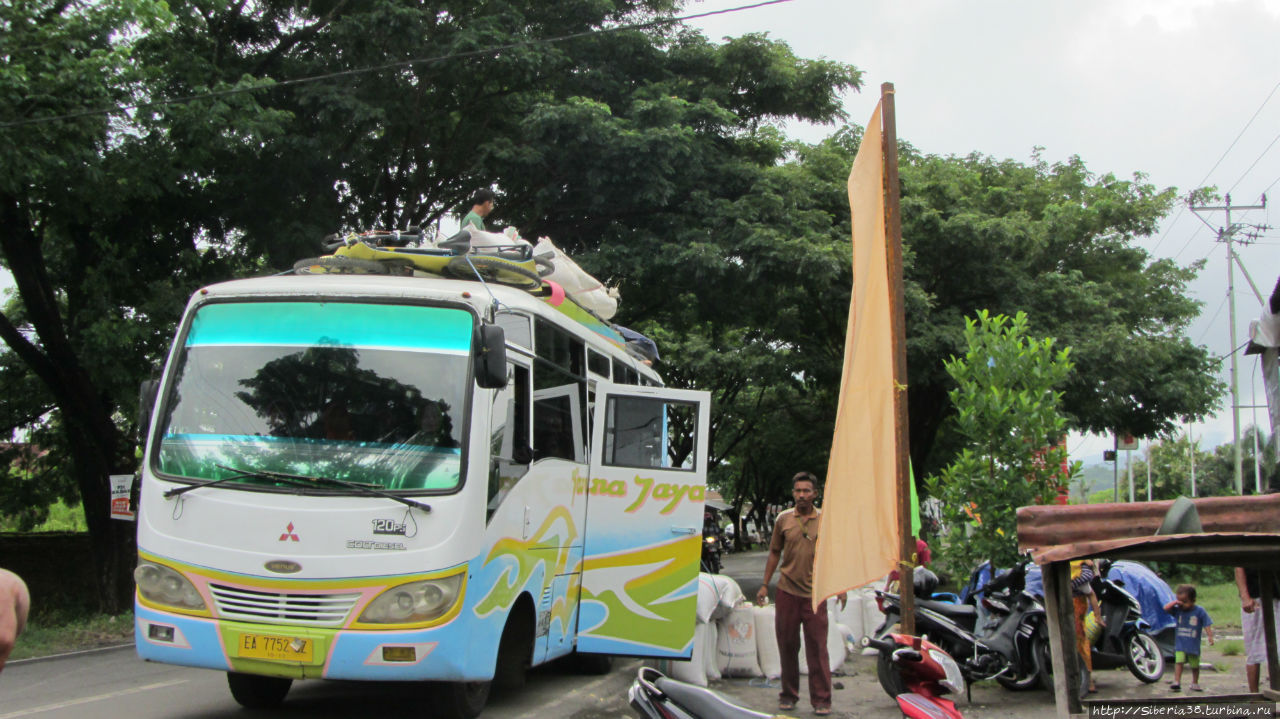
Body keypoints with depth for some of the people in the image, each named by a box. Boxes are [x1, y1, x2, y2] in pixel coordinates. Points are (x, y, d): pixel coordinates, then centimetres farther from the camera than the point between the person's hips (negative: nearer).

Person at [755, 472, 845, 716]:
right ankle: (788, 695, 19)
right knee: (787, 646, 8)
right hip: (787, 591, 2)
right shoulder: (783, 519, 5)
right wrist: (765, 585, 9)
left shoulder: (826, 520, 2)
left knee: (817, 649, -2)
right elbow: (774, 553, 13)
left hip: (815, 593, -2)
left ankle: (821, 700, 3)